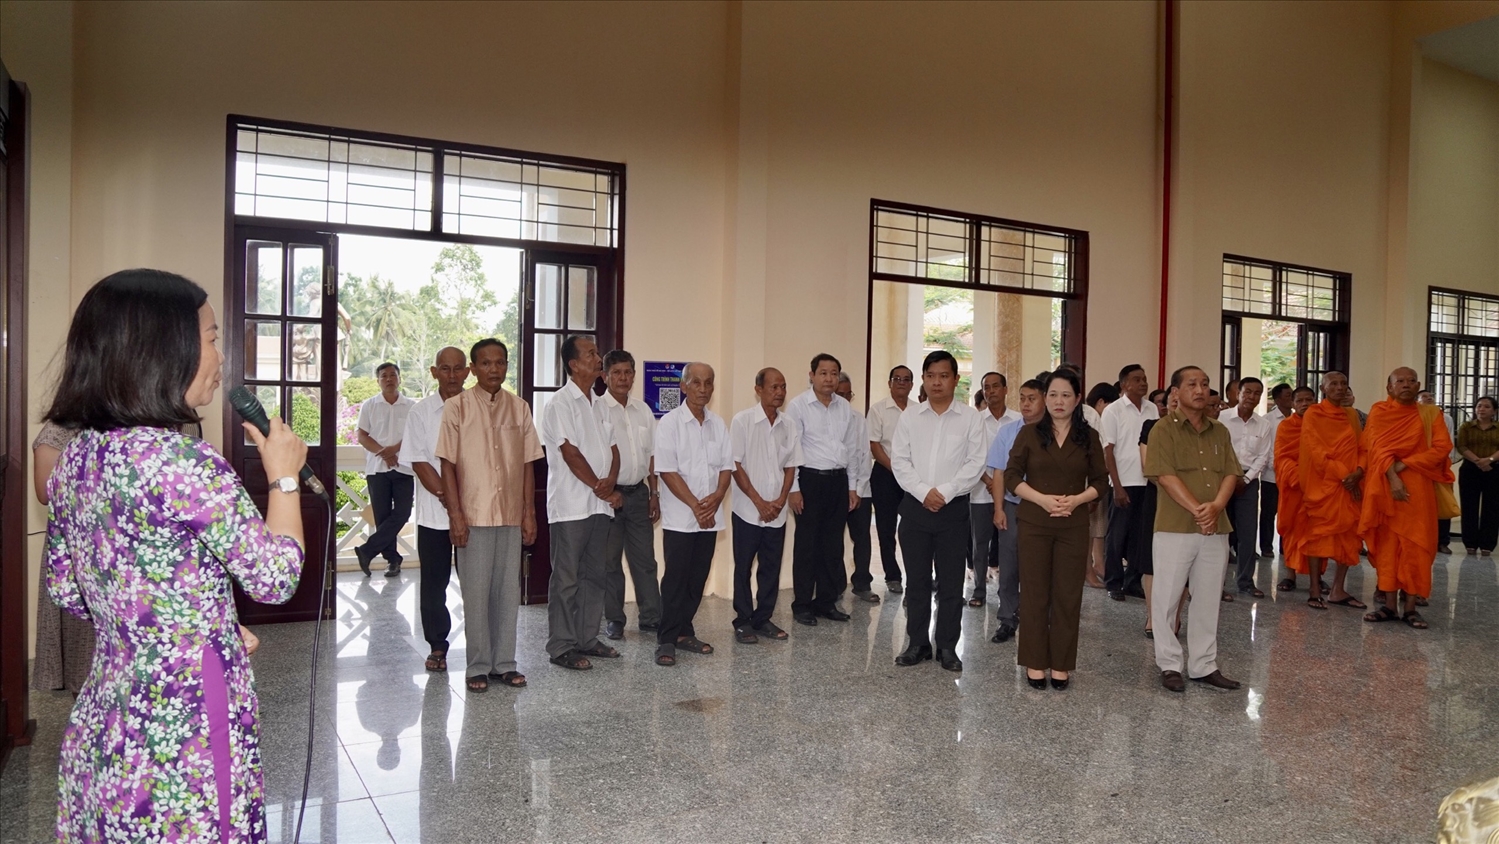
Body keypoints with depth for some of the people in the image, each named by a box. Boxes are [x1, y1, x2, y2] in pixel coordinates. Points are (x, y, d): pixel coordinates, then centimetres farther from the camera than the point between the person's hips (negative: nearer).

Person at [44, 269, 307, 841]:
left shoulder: (74, 458, 3)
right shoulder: (182, 461, -22)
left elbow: (64, 592, 14)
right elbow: (275, 578, -16)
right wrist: (284, 475, -4)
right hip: (182, 736, -7)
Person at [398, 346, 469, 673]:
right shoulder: (421, 411, 2)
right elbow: (419, 463, -3)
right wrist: (447, 497, -12)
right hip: (433, 514, 0)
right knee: (434, 582, 8)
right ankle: (437, 645, 22)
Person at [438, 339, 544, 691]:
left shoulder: (519, 407, 7)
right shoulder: (457, 407, -2)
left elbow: (528, 463, 9)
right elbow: (448, 464, -4)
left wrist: (529, 512, 5)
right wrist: (455, 514, -10)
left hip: (512, 516, 3)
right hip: (473, 515, -3)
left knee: (509, 591, 8)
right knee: (476, 593, 2)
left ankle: (504, 663, 19)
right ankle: (478, 667, 13)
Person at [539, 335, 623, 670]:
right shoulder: (561, 403, -9)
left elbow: (612, 448, 11)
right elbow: (571, 454, -15)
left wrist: (610, 481, -8)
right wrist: (602, 490, -12)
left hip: (599, 504, 7)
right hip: (571, 506, -7)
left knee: (594, 575, 13)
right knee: (566, 578, 0)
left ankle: (587, 639, 23)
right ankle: (561, 647, 8)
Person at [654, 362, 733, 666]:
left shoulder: (718, 423, 9)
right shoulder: (670, 422, -6)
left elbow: (726, 465, 8)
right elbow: (668, 471, -11)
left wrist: (716, 497, -10)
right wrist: (695, 505, -15)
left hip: (710, 516, 5)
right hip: (680, 517, -5)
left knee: (698, 578, 10)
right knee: (675, 579, -1)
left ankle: (684, 632, 22)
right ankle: (666, 640, 6)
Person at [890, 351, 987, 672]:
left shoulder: (970, 418, 0)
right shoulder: (909, 417, 5)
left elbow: (976, 462, -5)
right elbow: (899, 461, 1)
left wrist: (945, 491, -13)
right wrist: (923, 491, -12)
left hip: (954, 508, -1)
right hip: (915, 506, 2)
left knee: (951, 582, 4)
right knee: (917, 579, 8)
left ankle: (947, 646, 15)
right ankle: (918, 642, 19)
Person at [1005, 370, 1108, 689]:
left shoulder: (1089, 437, 5)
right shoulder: (1029, 433, 2)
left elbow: (1100, 481, 6)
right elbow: (1012, 476, -2)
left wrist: (1075, 500, -12)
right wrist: (1042, 499, -15)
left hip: (1073, 526, 1)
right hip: (1034, 525, -1)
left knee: (1067, 595, 4)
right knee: (1034, 593, 3)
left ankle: (1061, 664, 15)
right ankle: (1035, 662, 13)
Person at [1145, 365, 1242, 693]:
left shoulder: (1220, 432, 12)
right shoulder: (1163, 430, -5)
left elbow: (1230, 474, 6)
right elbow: (1167, 476, -13)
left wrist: (1215, 507, -12)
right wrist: (1197, 510, -18)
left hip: (1215, 529, 5)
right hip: (1174, 528, -5)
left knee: (1208, 600, 11)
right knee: (1167, 597, 2)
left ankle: (1204, 665, 21)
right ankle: (1170, 664, 14)